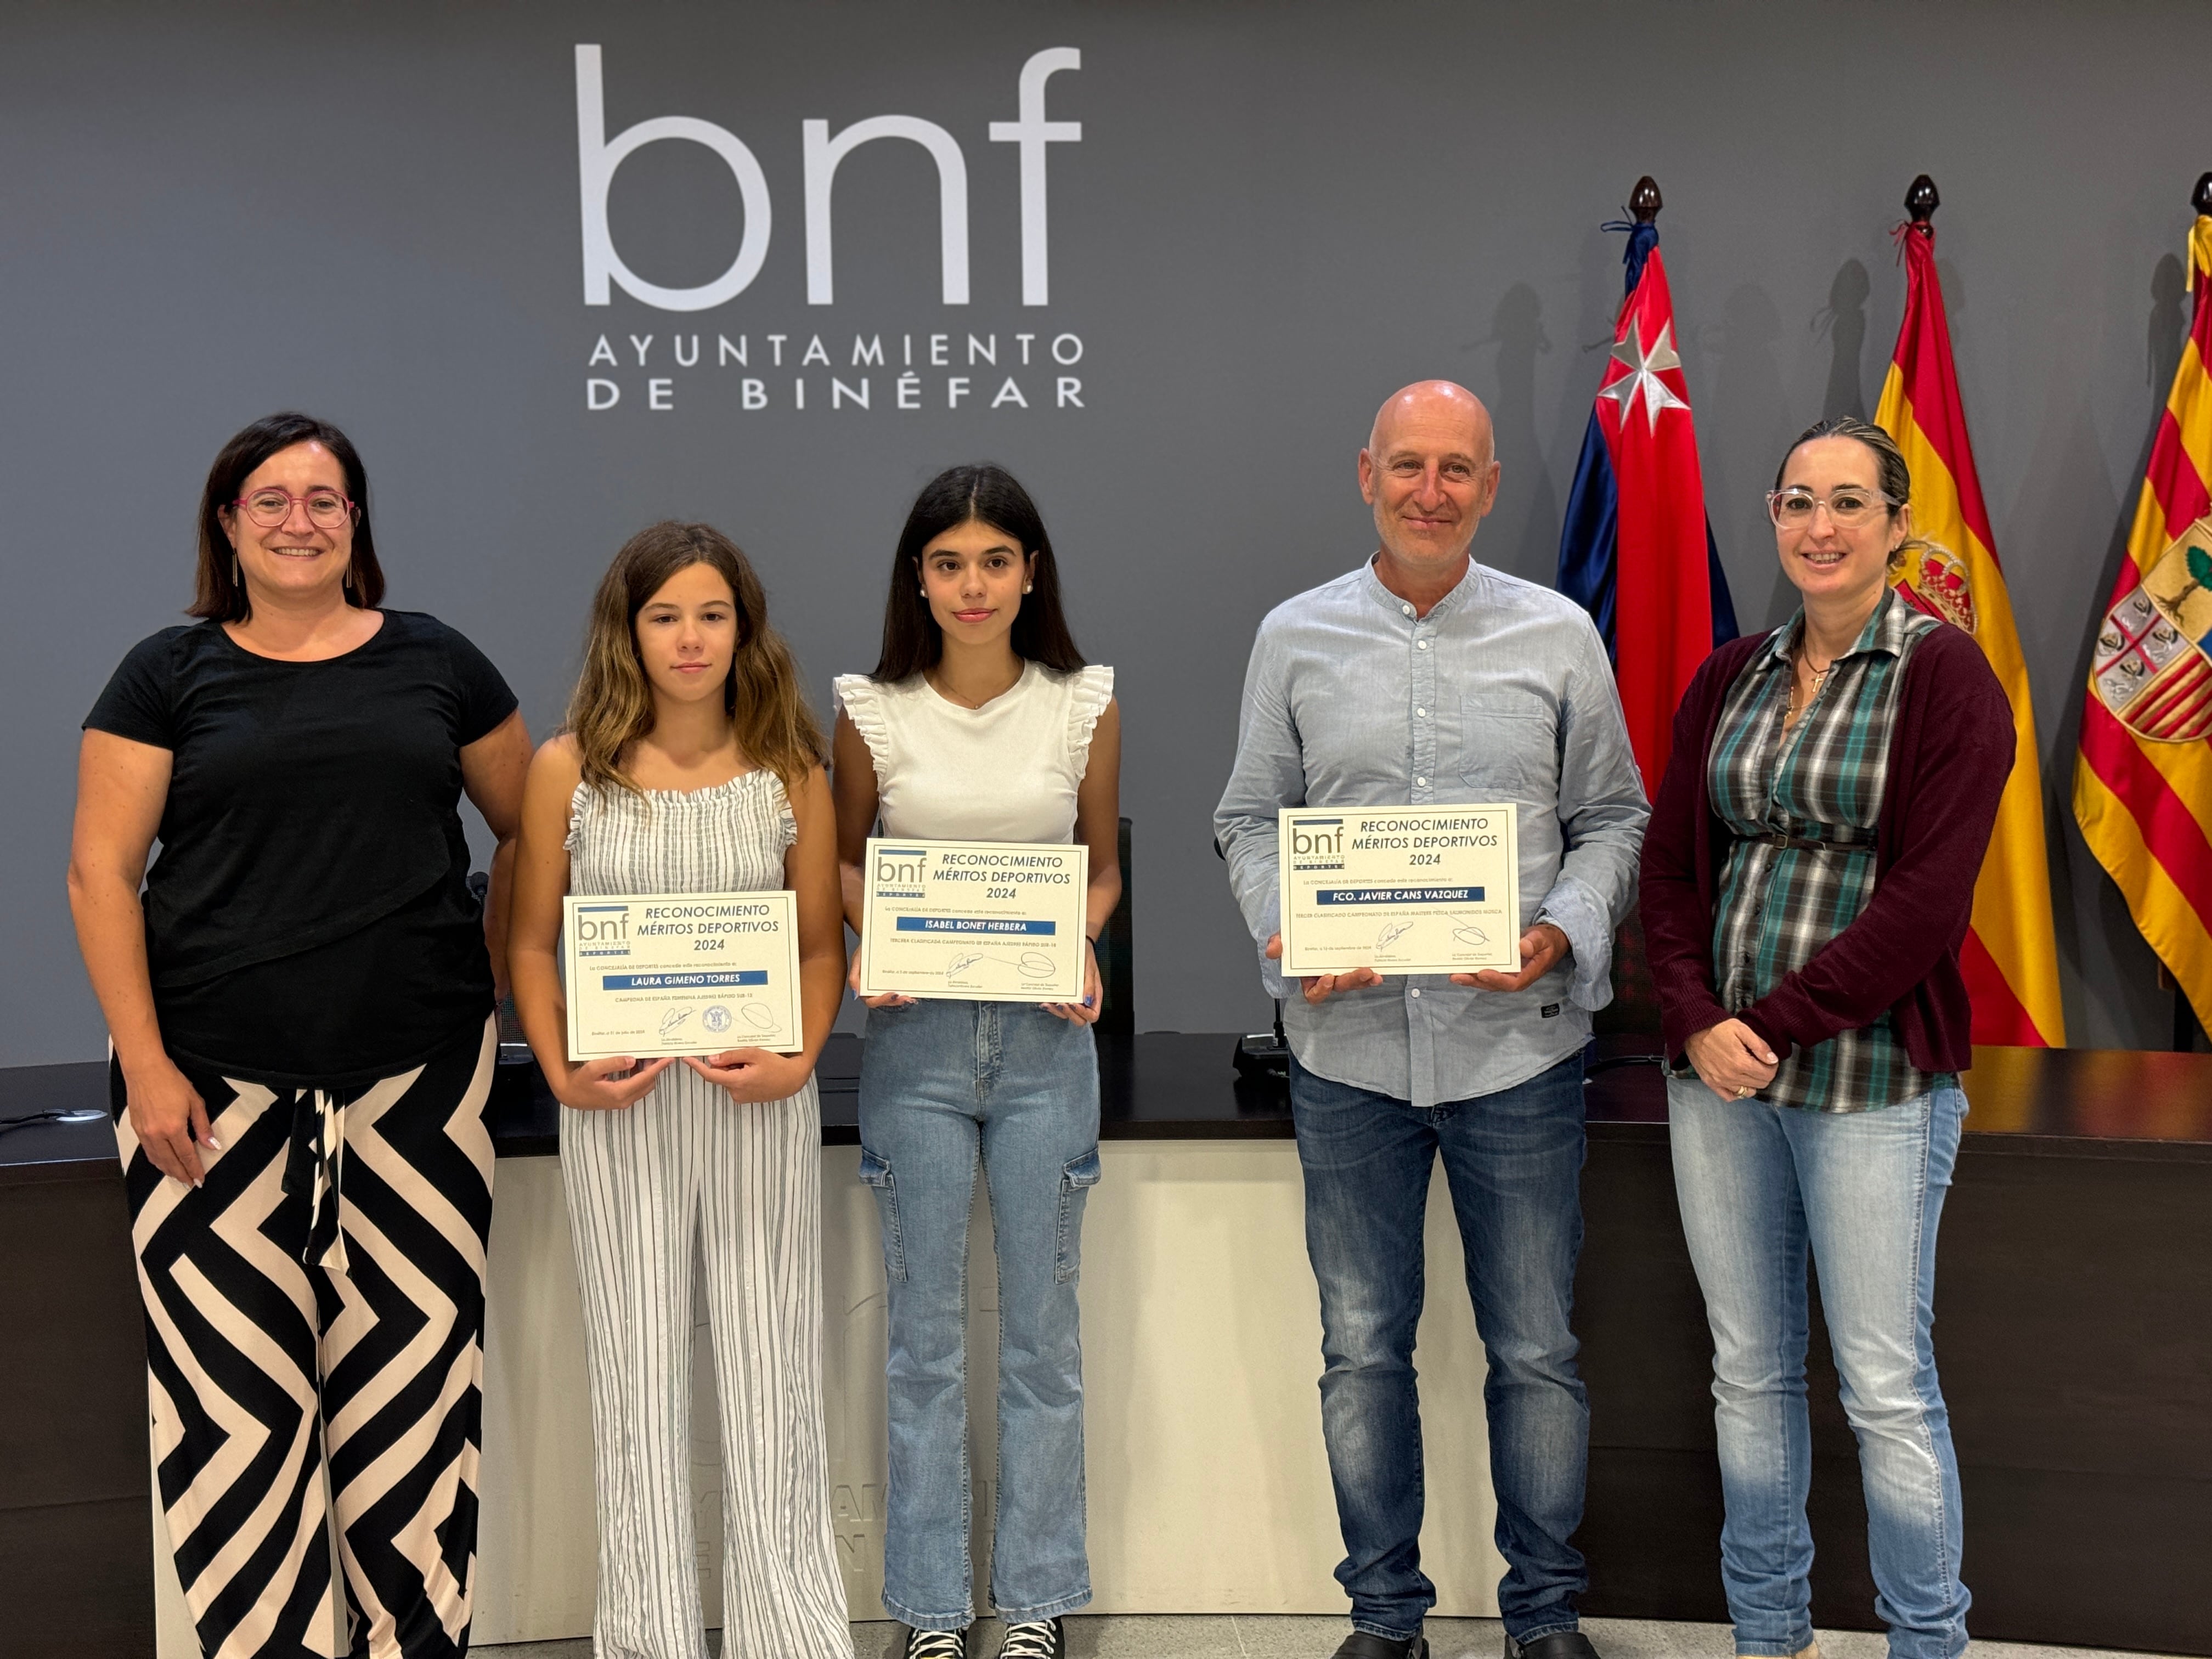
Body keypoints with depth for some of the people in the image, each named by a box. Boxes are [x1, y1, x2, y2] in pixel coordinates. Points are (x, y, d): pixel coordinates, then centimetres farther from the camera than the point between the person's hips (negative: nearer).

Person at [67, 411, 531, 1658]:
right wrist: (144, 1062, -7)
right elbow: (103, 874, 1)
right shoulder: (171, 676, 5)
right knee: (232, 1390, 0)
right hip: (216, 1085, -1)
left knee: (413, 1373, 4)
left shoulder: (436, 663, 9)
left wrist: (505, 979, 9)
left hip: (417, 1076, 1)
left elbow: (529, 831, 17)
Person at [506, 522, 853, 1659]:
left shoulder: (789, 773, 2)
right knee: (637, 1377, 8)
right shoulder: (569, 769, -1)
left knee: (770, 1372, 7)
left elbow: (822, 945, 7)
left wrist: (798, 1060, -9)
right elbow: (533, 943, 5)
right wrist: (563, 1074, -7)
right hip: (620, 1106, 0)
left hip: (760, 1102, 1)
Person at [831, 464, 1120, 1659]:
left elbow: (1102, 865, 9)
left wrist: (1084, 949, -10)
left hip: (1045, 1034, 1)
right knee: (925, 1332, 8)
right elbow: (841, 859, 9)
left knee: (1041, 1325, 9)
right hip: (916, 1036, 0)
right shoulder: (873, 711, -2)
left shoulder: (1084, 705, 0)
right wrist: (872, 944, -10)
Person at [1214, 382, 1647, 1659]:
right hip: (1349, 1044, 1)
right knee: (1363, 1347, 10)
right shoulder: (1296, 638, 5)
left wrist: (1563, 935, -11)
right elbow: (1253, 819, 9)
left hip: (1518, 1042, -1)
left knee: (1536, 1349, 7)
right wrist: (1287, 934, -9)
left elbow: (1613, 818, 7)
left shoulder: (1558, 636, 3)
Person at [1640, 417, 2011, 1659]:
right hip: (1717, 1066, 5)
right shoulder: (1728, 681, 10)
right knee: (1749, 1369, 13)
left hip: (1873, 1077, -5)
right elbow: (1671, 863, 7)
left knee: (1887, 1386, 1)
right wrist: (1699, 1019, -8)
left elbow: (1925, 900, -13)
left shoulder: (1945, 676, -6)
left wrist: (1778, 1026, -15)